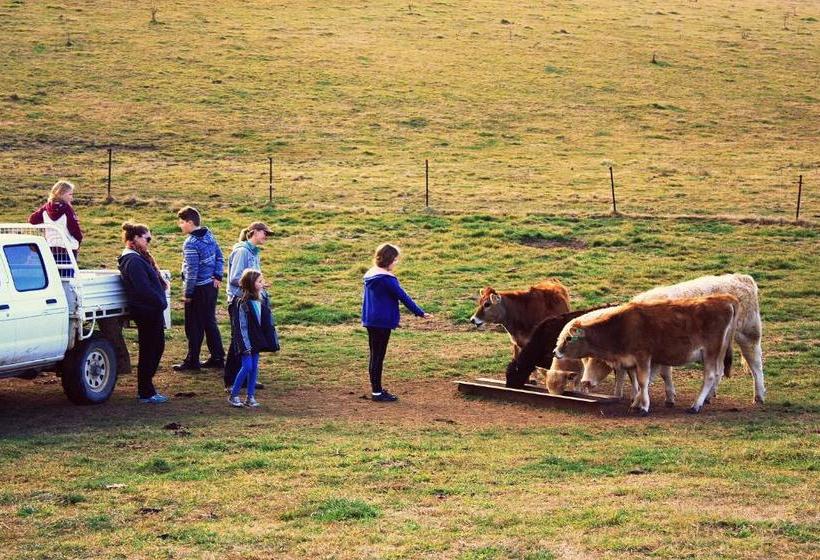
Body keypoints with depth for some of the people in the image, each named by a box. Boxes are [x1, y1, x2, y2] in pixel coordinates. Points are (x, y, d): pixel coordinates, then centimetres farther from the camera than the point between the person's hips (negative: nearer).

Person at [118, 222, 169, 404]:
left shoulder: (138, 258, 16)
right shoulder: (134, 261, -18)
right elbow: (143, 288, -24)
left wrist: (160, 302, 7)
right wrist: (161, 302, -15)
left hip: (151, 312, 11)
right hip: (146, 312, -11)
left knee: (157, 348, 16)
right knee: (148, 351, -2)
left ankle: (146, 389, 24)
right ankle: (146, 393, 7)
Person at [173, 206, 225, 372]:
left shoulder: (190, 244, -20)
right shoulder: (209, 235, 6)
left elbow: (192, 271, -21)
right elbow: (219, 257, 12)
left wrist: (187, 293, -14)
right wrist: (217, 277, 9)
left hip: (199, 289, -8)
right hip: (211, 286, 9)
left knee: (194, 327, 2)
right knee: (210, 323, 16)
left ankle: (192, 361, 9)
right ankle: (218, 358, 20)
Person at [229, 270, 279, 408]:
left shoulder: (263, 298, 2)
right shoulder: (243, 303, -18)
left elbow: (269, 321, 9)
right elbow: (241, 326, -15)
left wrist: (274, 342, 10)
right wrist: (245, 345, -16)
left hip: (258, 339, 7)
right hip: (247, 340, -6)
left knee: (254, 367, 9)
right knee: (247, 367, -7)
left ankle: (250, 397, 17)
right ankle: (233, 396, 6)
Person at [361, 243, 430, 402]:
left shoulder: (369, 275, 10)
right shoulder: (387, 278, -17)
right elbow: (403, 296, -14)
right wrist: (420, 312, -7)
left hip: (370, 320, 9)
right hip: (383, 322, -9)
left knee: (375, 355, 14)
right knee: (378, 356, -4)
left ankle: (376, 389, 21)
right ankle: (377, 392, 1)